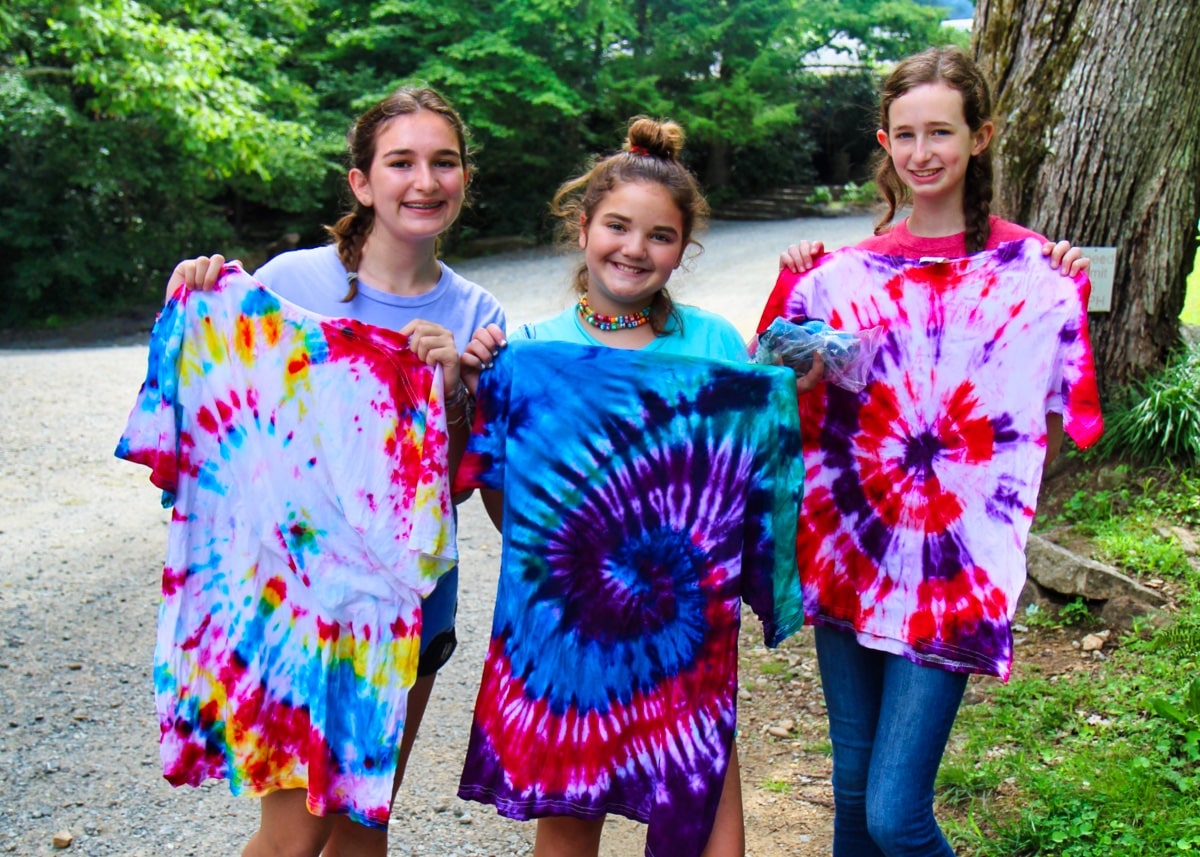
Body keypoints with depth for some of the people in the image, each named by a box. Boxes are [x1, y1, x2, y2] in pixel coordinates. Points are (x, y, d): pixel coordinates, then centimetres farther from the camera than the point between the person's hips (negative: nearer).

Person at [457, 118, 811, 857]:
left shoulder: (717, 346, 1)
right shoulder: (531, 354, 1)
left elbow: (760, 481, 4)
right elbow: (508, 511, 4)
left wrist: (792, 391, -9)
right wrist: (482, 397, -5)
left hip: (686, 617, 0)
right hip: (560, 624, 1)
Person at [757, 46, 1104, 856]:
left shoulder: (1029, 268, -3)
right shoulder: (845, 270, 6)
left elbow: (1050, 436, -2)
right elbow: (785, 401, 12)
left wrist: (1070, 302, -12)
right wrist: (794, 294, 0)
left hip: (953, 566, -3)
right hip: (849, 549, 4)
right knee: (852, 788, 15)